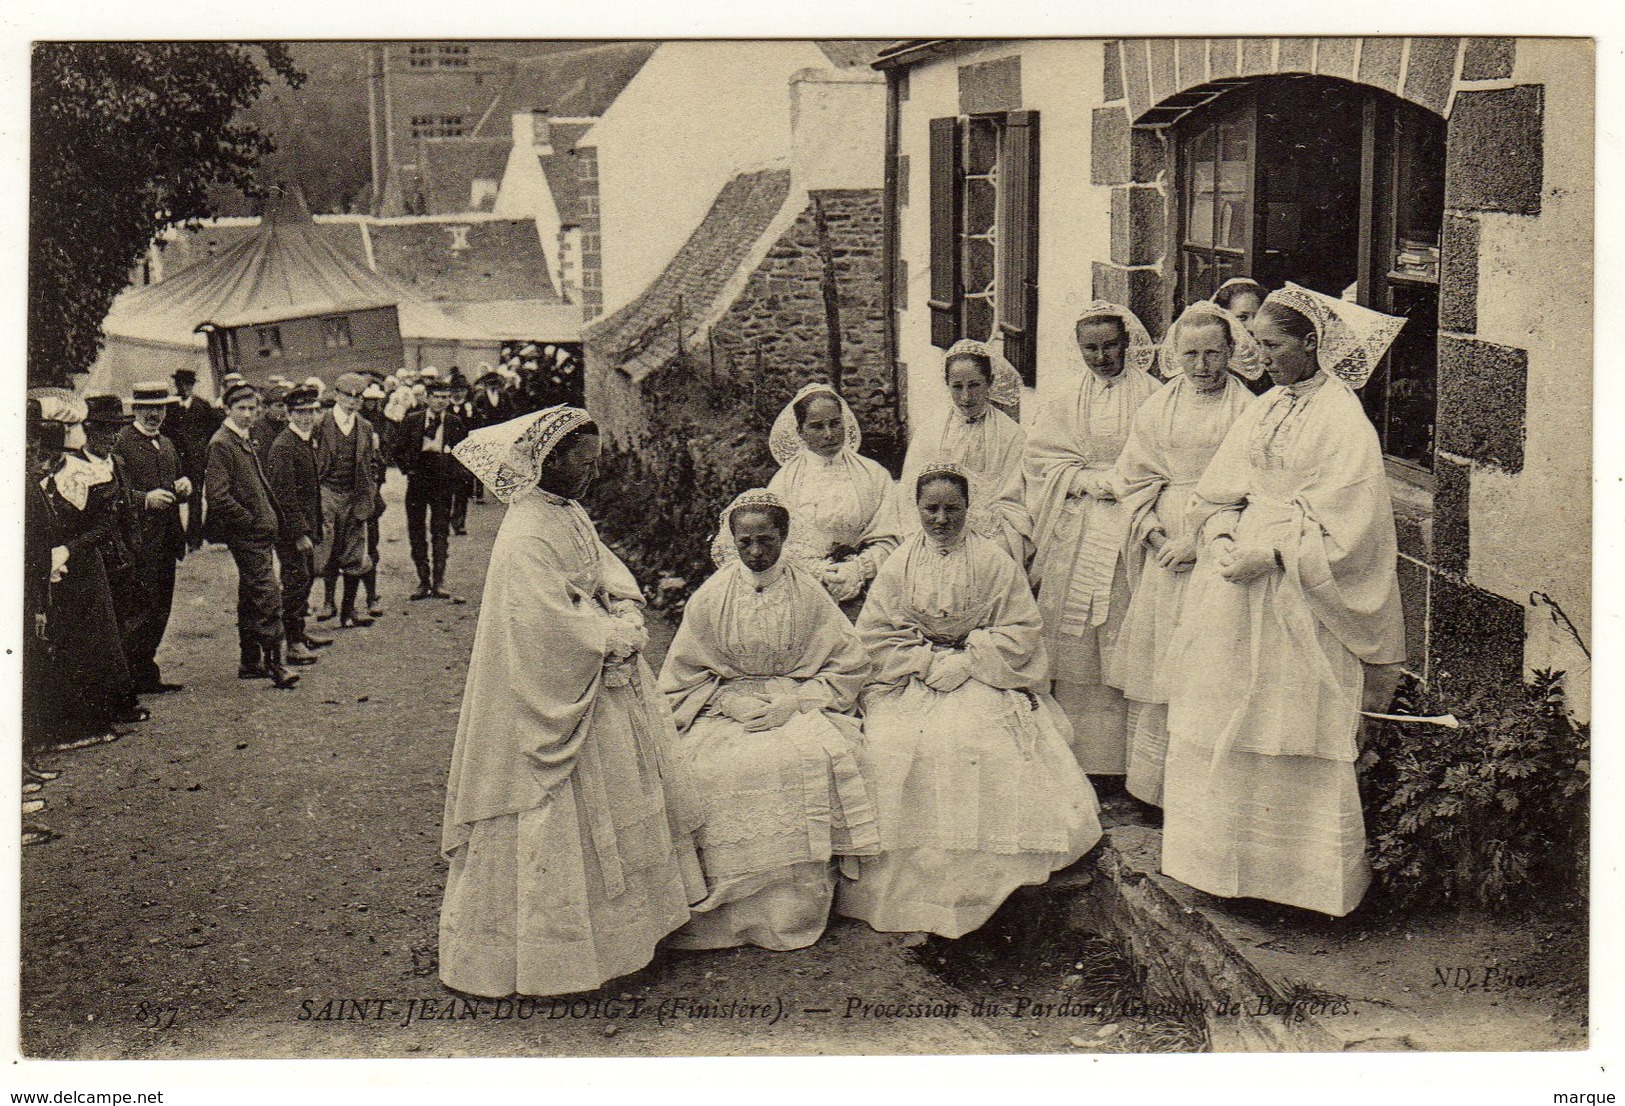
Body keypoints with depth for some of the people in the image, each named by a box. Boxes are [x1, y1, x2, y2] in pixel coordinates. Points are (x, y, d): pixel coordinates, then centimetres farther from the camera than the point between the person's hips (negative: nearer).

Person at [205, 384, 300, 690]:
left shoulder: (244, 442, 17)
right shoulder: (221, 444, -13)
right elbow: (217, 495, -21)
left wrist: (269, 521, 15)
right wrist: (252, 521, -17)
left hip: (259, 531, 10)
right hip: (247, 534, -10)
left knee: (251, 597, 14)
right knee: (268, 597, -13)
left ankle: (250, 662, 21)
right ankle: (274, 664, -12)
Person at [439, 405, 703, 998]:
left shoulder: (571, 515, 8)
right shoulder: (527, 537, -22)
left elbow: (610, 570, 11)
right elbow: (553, 626, -26)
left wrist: (627, 612, -10)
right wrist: (614, 637, -14)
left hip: (598, 688, 10)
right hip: (551, 702, -10)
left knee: (618, 803, 16)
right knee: (555, 824, -1)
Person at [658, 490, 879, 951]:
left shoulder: (808, 593, 4)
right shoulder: (710, 597, 5)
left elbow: (849, 663, 3)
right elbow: (682, 675, 8)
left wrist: (793, 704, -10)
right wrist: (732, 701, -9)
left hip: (802, 704, 0)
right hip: (725, 707, 1)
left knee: (810, 759, -33)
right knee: (717, 769, -31)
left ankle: (798, 908, -20)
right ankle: (728, 913, -19)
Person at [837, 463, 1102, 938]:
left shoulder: (993, 562, 3)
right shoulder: (899, 564, 8)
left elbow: (1021, 631, 0)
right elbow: (874, 633, 4)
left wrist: (964, 663, -12)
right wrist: (930, 663, -10)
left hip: (983, 680, -2)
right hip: (911, 679, 2)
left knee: (980, 742, -30)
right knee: (889, 748, -25)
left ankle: (978, 877, -20)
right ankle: (903, 877, -17)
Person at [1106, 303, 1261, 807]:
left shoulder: (1246, 409, -4)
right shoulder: (1157, 407, 9)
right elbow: (1135, 476, 11)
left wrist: (1201, 539, -14)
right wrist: (1153, 532, -4)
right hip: (1164, 551, 4)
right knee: (1159, 667, 7)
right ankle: (1155, 788, 15)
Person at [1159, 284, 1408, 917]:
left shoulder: (1344, 420, -9)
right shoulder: (1264, 409, 13)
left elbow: (1339, 519, -15)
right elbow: (1220, 491, 13)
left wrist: (1268, 553, -20)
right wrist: (1223, 537, -6)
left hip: (1300, 598, -7)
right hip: (1238, 584, 7)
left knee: (1297, 735, -2)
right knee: (1226, 723, 8)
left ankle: (1311, 874, 9)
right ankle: (1231, 860, 18)